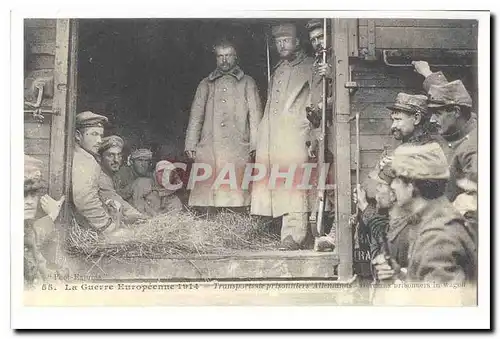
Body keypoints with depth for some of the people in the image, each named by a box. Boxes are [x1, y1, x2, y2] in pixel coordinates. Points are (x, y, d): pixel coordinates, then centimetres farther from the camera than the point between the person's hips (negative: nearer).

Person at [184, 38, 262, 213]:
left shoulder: (247, 83, 16)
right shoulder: (206, 84, 21)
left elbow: (255, 115, 9)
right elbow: (195, 116, 17)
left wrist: (255, 145, -2)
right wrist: (191, 145, 7)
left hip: (238, 149, -1)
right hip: (209, 149, 2)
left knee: (236, 195, -11)